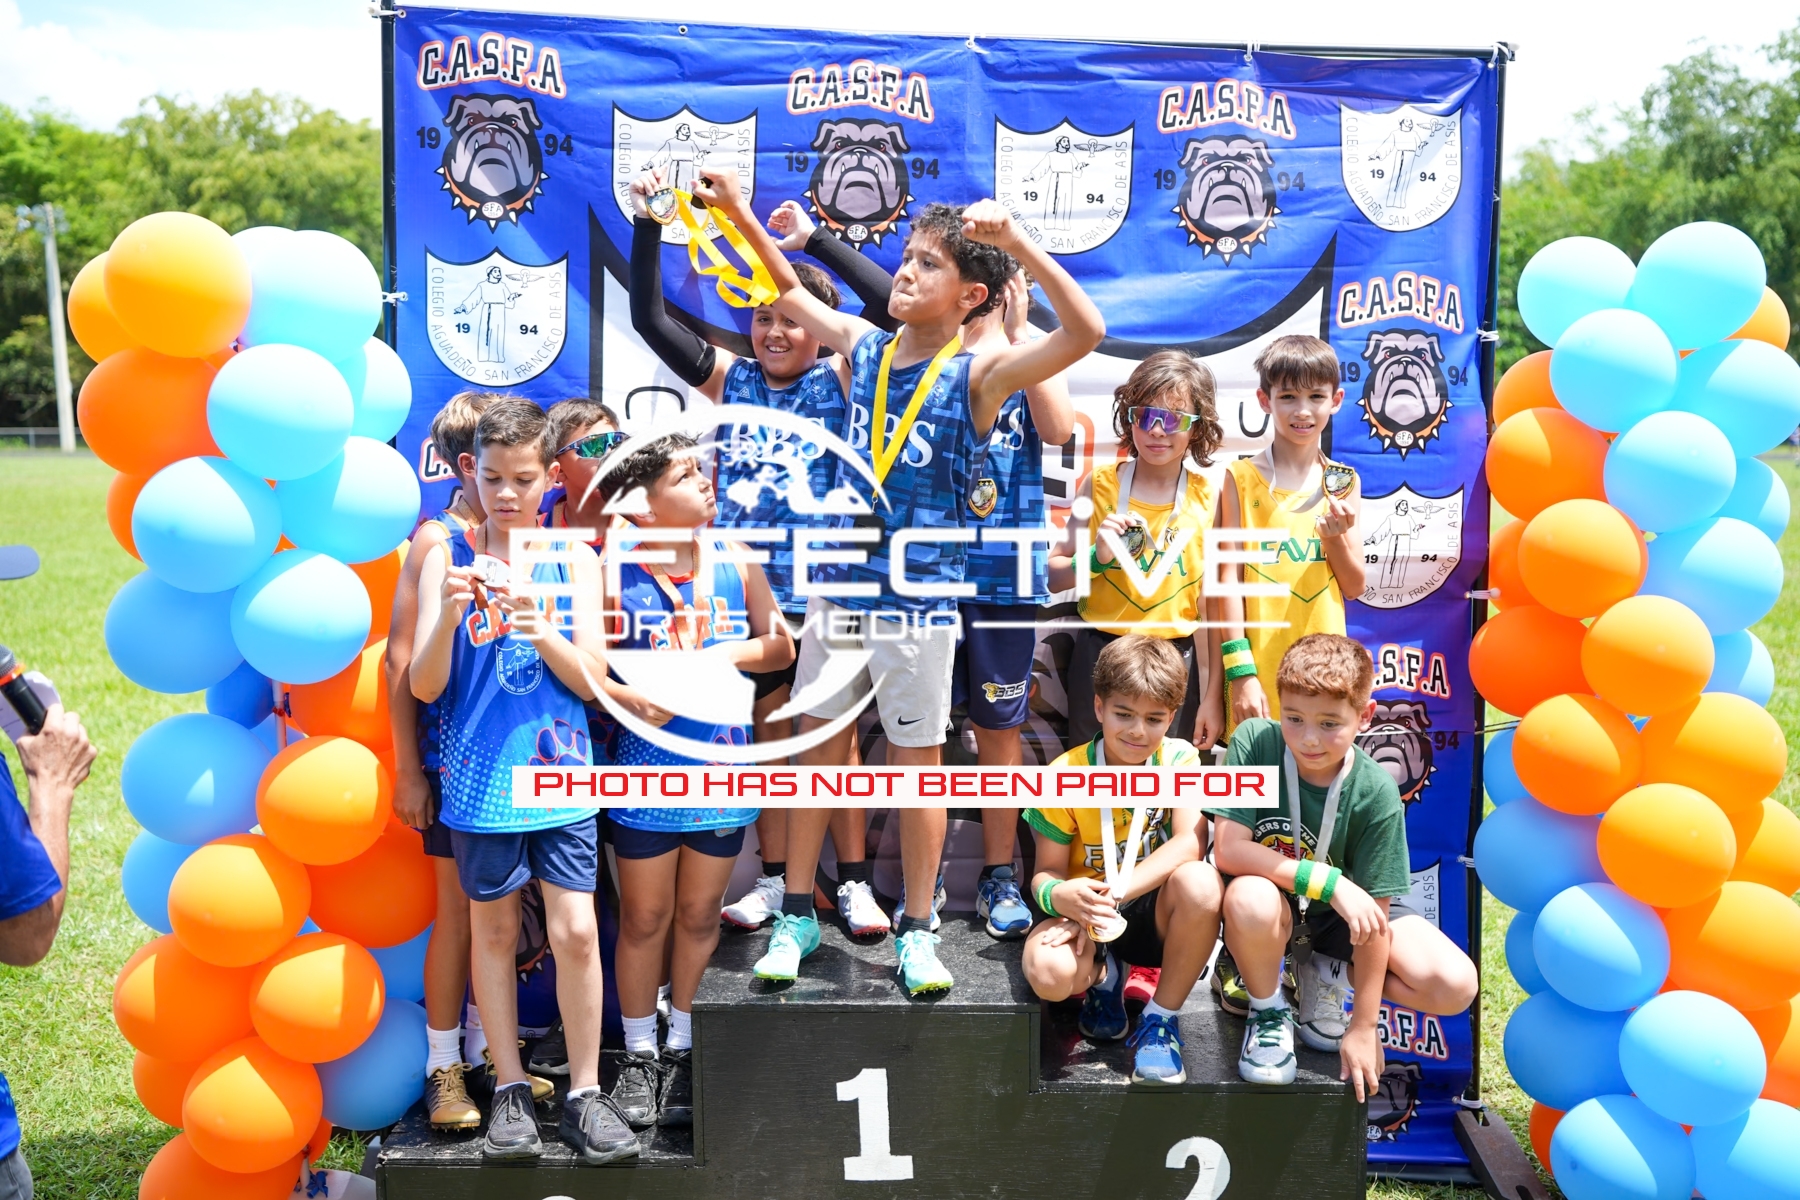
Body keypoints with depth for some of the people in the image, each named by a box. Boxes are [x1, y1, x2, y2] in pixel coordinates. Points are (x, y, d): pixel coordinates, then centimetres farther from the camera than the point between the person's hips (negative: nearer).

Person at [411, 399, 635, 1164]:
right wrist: (448, 617, -22)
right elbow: (424, 687, -4)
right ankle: (510, 1091, 25)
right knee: (492, 930, 10)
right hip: (479, 776, 0)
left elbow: (593, 679, -2)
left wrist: (540, 629, -20)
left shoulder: (574, 557, 3)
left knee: (576, 930, -2)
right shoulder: (447, 558, 0)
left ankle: (585, 1094, 13)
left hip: (561, 774, 0)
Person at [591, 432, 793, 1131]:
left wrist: (727, 655, -9)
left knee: (700, 915, 14)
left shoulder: (734, 562, 1)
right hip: (645, 772, -3)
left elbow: (782, 645, 8)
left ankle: (684, 1049, 31)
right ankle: (640, 1056, 27)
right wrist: (637, 702, -26)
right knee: (644, 919, 10)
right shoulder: (613, 570, -9)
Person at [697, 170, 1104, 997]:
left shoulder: (976, 375, -9)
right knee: (817, 749, 11)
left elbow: (1084, 332, -22)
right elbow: (790, 293, 21)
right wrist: (738, 210, 16)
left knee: (918, 764, 7)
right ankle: (797, 915, 25)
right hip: (840, 590, 4)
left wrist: (1015, 241, -28)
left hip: (919, 603, -4)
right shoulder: (863, 348, 5)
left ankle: (917, 930, 22)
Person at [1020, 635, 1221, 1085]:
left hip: (1159, 914, 0)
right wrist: (1058, 896, -33)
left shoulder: (1179, 758, -9)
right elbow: (1047, 871, -7)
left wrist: (1113, 895, -33)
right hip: (1086, 915, 0)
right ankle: (1104, 973, 8)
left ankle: (1162, 1017, -10)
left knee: (1199, 883, -35)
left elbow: (1189, 844, -23)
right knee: (1049, 973, -34)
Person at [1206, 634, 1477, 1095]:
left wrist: (1363, 1027, -13)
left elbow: (1374, 914, -17)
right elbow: (1229, 850, -28)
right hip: (1274, 900, -1)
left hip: (1341, 909, 2)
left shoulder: (1376, 794, -21)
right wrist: (1330, 882, -35)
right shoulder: (1254, 742, -23)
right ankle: (1268, 1009, -5)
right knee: (1251, 898, -39)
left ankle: (1326, 975, 10)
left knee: (1456, 986, -18)